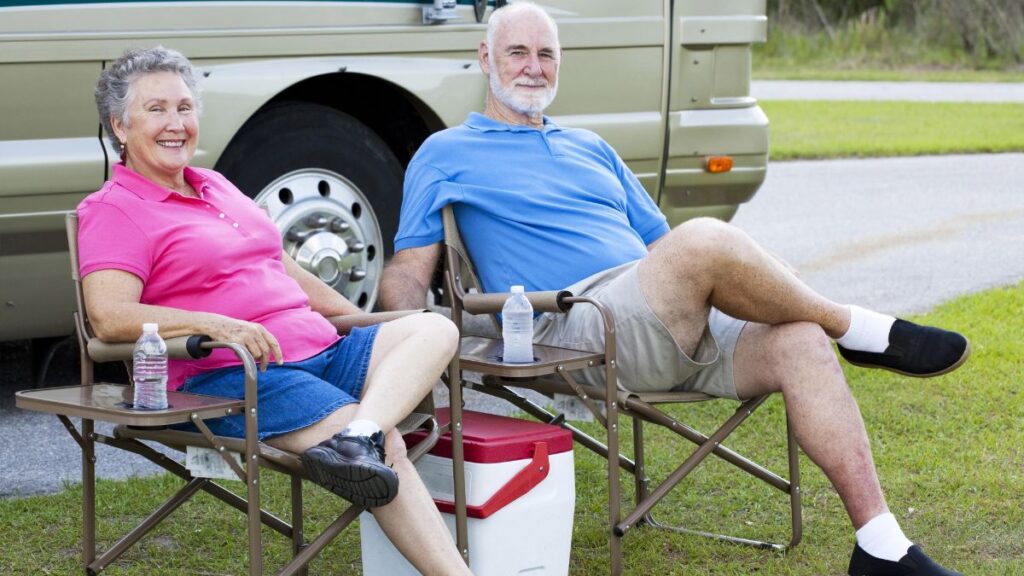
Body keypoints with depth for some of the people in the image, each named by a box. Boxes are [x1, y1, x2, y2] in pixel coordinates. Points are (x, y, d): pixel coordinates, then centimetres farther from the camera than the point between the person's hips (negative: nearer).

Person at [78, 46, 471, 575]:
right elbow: (109, 318, -16)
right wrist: (216, 324, -26)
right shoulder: (113, 210, 0)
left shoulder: (216, 187, 25)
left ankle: (357, 439, -38)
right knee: (388, 447, -26)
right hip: (226, 379, -8)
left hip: (321, 350, 8)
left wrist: (361, 319, 27)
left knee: (435, 328, -15)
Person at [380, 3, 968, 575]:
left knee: (801, 343, -20)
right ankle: (863, 331, -11)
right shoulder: (447, 154, 14)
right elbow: (408, 270, 9)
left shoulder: (591, 149, 31)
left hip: (672, 325, 6)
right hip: (574, 329, -6)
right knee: (706, 238, -32)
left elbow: (660, 243, 28)